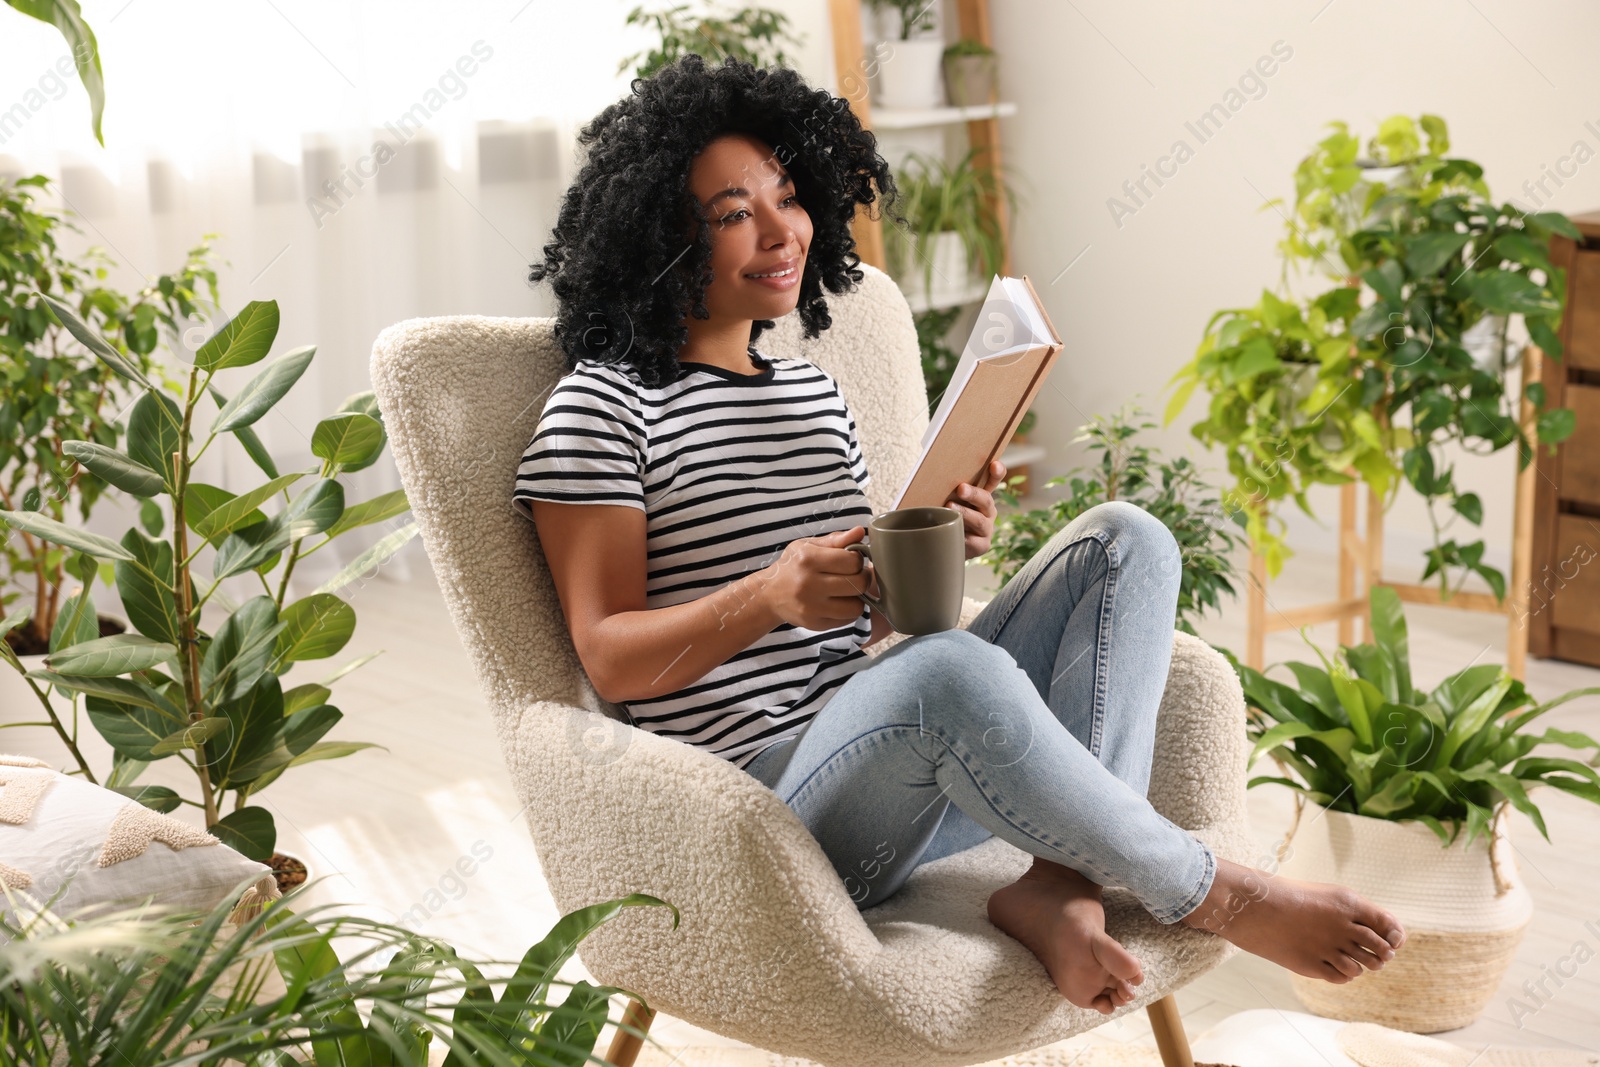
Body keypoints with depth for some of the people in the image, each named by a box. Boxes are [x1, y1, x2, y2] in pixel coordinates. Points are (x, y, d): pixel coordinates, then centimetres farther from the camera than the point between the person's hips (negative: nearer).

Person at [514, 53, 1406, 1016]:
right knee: (952, 671, -39)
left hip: (890, 758, 8)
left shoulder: (815, 391, 19)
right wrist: (769, 594, -24)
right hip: (755, 807, -7)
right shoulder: (604, 404, -2)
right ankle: (1209, 893, -16)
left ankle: (1061, 884, -24)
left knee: (1126, 541, -6)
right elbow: (608, 657, -8)